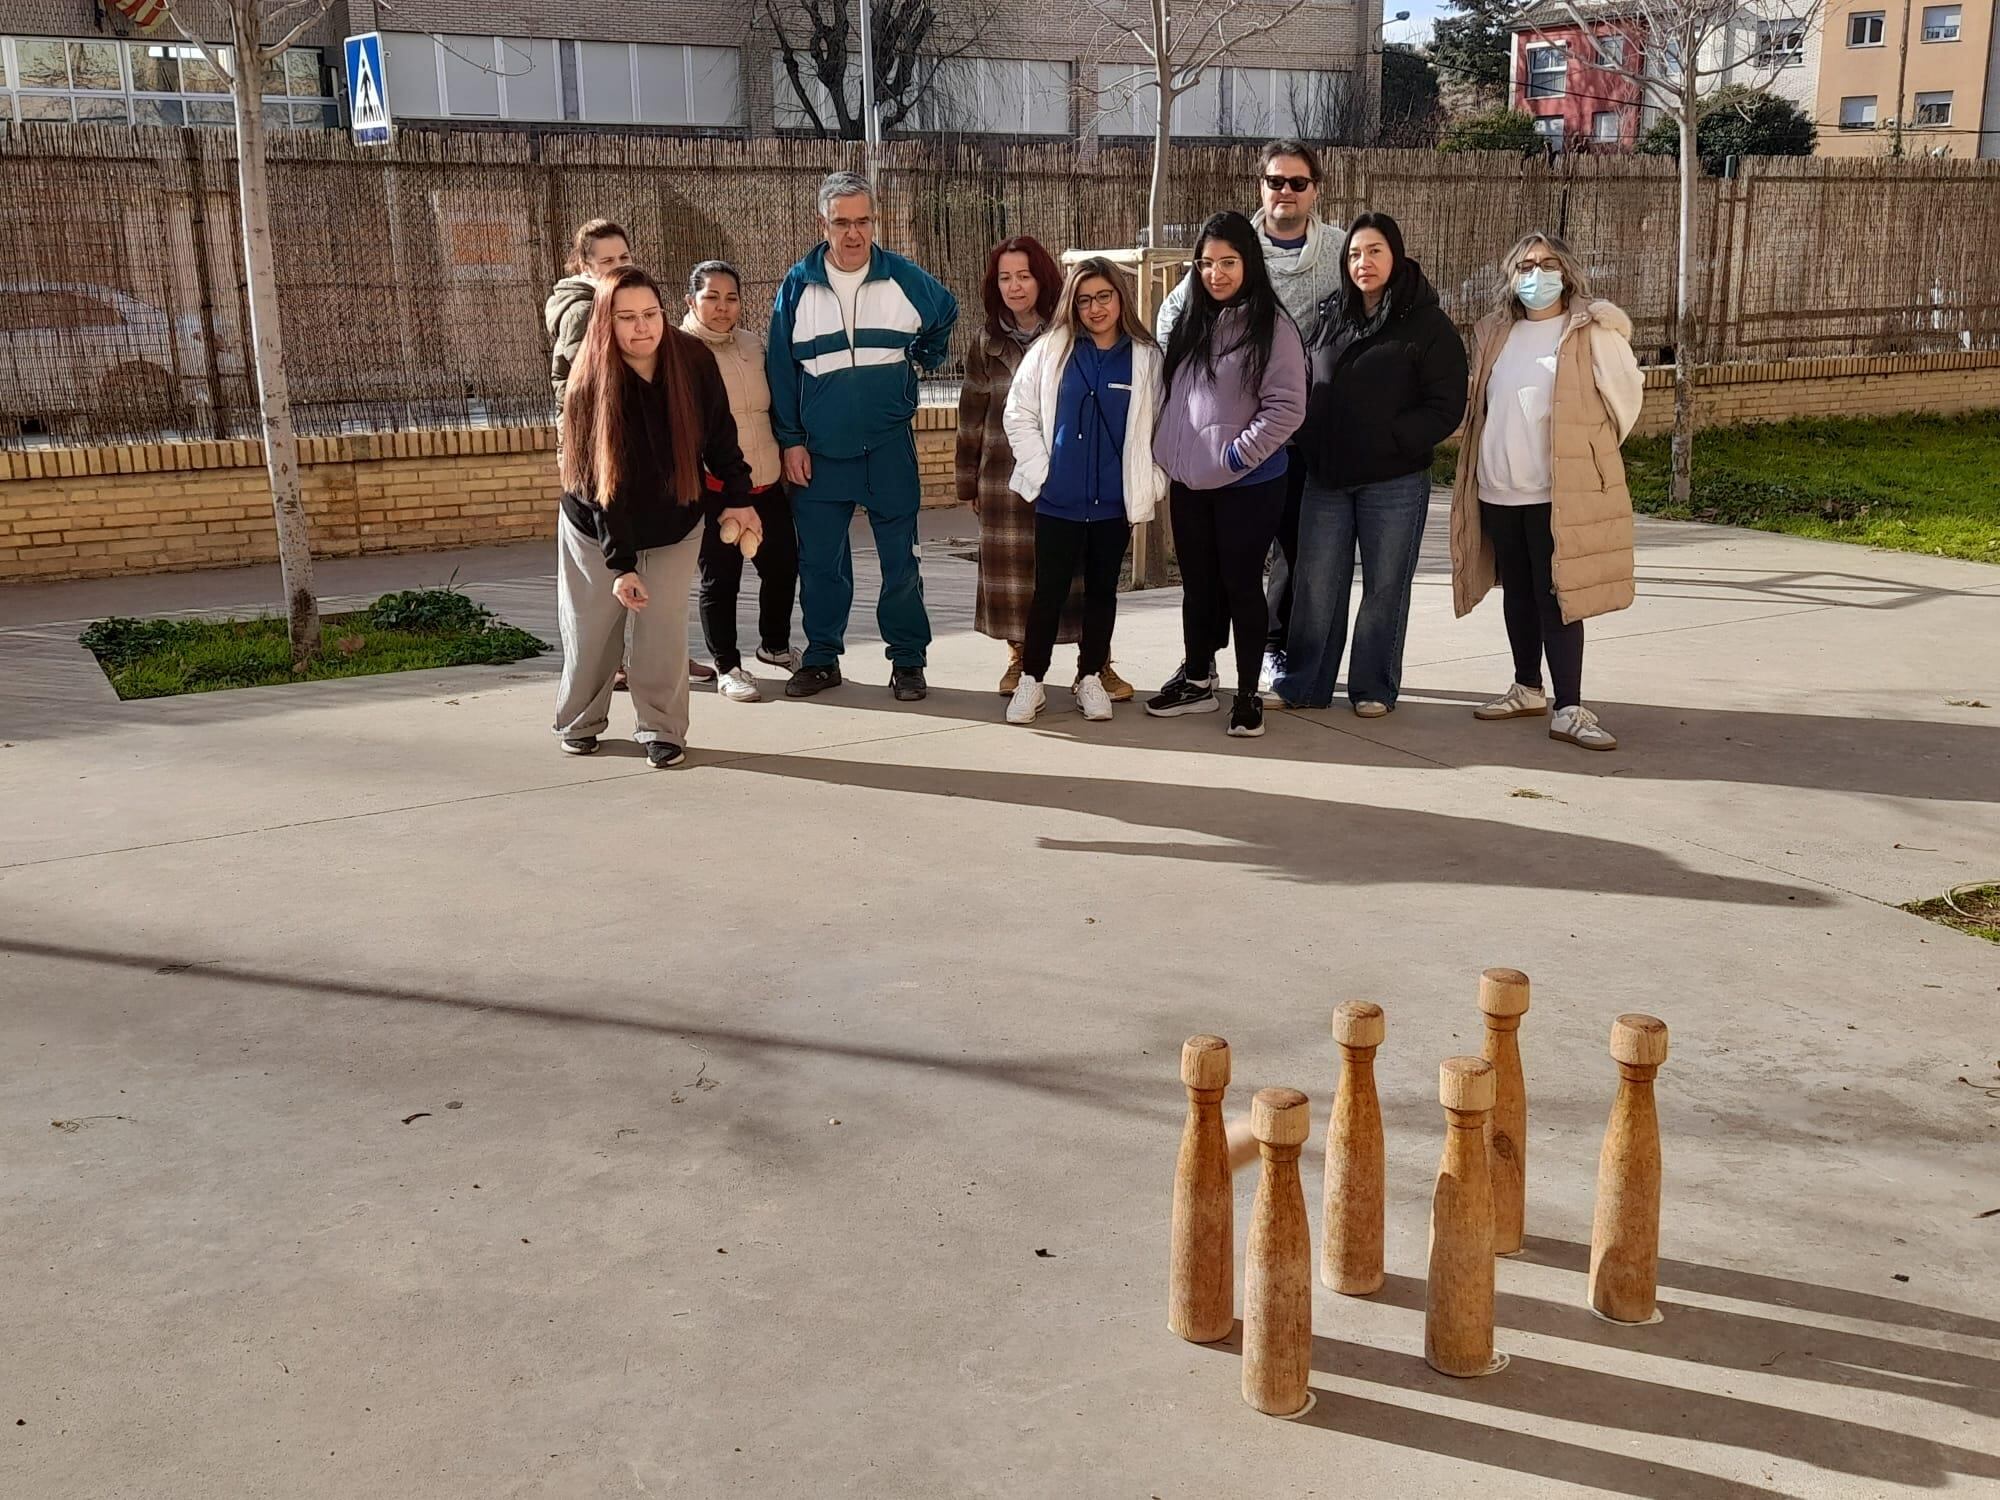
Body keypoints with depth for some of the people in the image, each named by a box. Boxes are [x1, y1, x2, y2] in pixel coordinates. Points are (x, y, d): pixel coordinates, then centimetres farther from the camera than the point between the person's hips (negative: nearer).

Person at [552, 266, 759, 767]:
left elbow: (720, 436, -1)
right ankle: (579, 723, 25)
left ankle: (661, 729, 7)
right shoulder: (590, 385, -23)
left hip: (674, 526, 1)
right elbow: (598, 483, -23)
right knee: (591, 632, 6)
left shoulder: (694, 362, -18)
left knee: (664, 629, -5)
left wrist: (736, 496, -6)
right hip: (599, 532, -1)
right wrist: (621, 564, -26)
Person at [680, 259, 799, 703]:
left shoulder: (754, 345, 10)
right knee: (720, 580, 2)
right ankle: (727, 667, 16)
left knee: (783, 565, 13)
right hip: (714, 487, -6)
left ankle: (775, 645, 35)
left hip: (767, 482, 6)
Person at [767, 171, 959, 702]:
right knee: (820, 562, 6)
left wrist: (921, 359, 15)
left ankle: (908, 661, 13)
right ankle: (821, 658, 19)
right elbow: (780, 367, 3)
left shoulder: (904, 278, 1)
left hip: (889, 445, -1)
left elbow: (946, 316, 22)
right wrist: (790, 441, -1)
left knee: (900, 559, 3)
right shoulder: (798, 284, 1)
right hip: (819, 450, 1)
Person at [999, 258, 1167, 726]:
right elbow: (1019, 414, 2)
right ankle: (1031, 680, 12)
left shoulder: (1146, 357, 1)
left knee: (1102, 590, 11)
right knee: (1049, 591, 2)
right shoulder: (1051, 350, 0)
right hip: (1058, 499, -1)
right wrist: (1039, 470, -4)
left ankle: (1091, 677, 22)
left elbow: (1158, 427, 4)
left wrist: (1148, 485, -3)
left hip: (1115, 502, 1)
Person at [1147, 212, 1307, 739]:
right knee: (1198, 585, 15)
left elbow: (1287, 407, -15)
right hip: (1190, 483, 6)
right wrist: (1168, 453, 7)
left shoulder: (1272, 327, -10)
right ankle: (1196, 680, 28)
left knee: (1241, 586, 2)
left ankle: (1248, 694, 14)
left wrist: (1235, 456, -17)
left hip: (1248, 485, -6)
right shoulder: (1191, 323, 9)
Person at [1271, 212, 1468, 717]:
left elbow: (1445, 409, -8)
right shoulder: (1332, 316, 12)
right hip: (1326, 477, 4)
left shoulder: (1427, 324, -4)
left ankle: (1373, 688, 17)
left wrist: (1391, 439, -16)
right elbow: (1307, 386, 19)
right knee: (1316, 585, 6)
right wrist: (1309, 442, 4)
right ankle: (1303, 684, 16)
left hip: (1395, 482, -4)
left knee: (1384, 587, 6)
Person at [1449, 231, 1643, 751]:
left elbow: (1626, 394, 1)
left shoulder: (1594, 332, -6)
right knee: (1517, 593, 14)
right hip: (1499, 488, 5)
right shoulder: (1494, 333, 10)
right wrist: (1496, 456, 16)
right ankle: (1527, 689, 28)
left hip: (1560, 492, -5)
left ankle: (1569, 709, -5)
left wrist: (1590, 450, 8)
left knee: (1557, 597, -8)